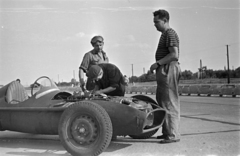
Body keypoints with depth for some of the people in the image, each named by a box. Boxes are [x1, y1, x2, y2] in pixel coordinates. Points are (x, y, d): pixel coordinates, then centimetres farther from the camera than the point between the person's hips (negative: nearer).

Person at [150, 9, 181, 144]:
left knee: (170, 102, -8)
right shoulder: (165, 34, 22)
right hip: (164, 70, 11)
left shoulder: (170, 34, -9)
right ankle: (167, 132, 22)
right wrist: (157, 66, 14)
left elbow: (174, 55, -20)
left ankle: (173, 135, -3)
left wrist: (157, 63, -17)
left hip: (169, 69, -11)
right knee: (162, 101, 13)